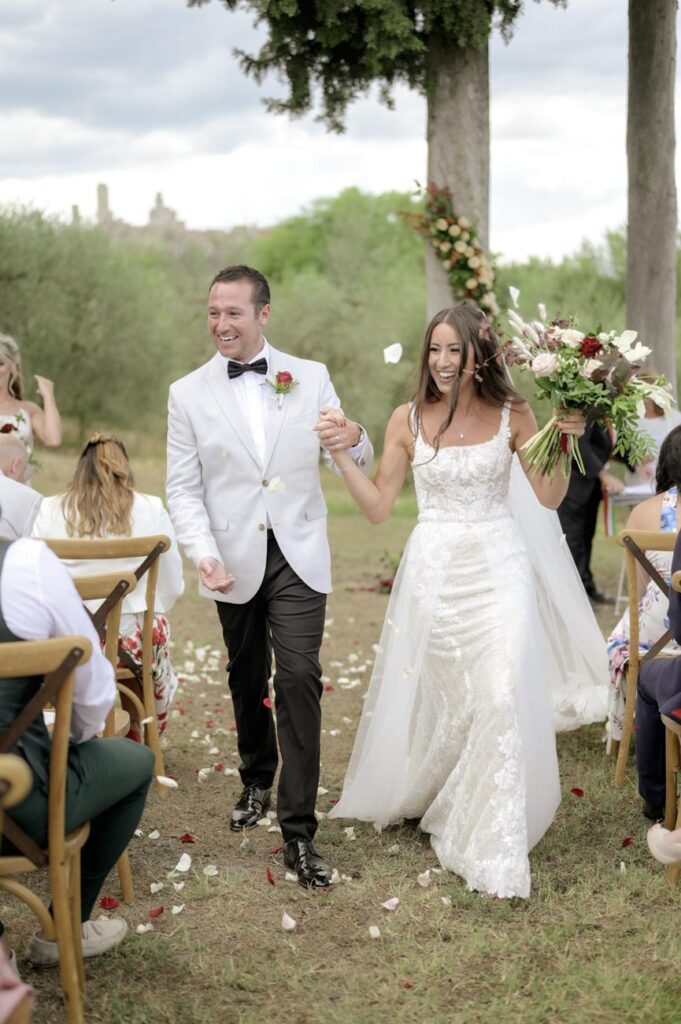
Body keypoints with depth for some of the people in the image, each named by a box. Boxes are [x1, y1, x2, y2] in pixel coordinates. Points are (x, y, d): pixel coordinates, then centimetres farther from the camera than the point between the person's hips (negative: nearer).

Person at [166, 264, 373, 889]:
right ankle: (257, 780, 41)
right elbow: (184, 490, -1)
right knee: (247, 680, 16)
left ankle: (298, 831, -6)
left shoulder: (312, 378, 0)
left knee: (299, 680, -10)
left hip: (298, 555, -1)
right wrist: (204, 554, -17)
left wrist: (354, 440, -20)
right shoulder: (188, 394, -1)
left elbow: (356, 467, 4)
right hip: (234, 561, 1)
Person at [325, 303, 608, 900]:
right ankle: (416, 796, 41)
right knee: (431, 700, 11)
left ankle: (493, 851, 1)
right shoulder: (409, 420, 1)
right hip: (434, 571, 1)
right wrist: (341, 454, -8)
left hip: (497, 568, -1)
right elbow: (378, 507, 2)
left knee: (501, 698, -11)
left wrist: (567, 443, -16)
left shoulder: (512, 415, -2)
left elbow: (549, 498, -2)